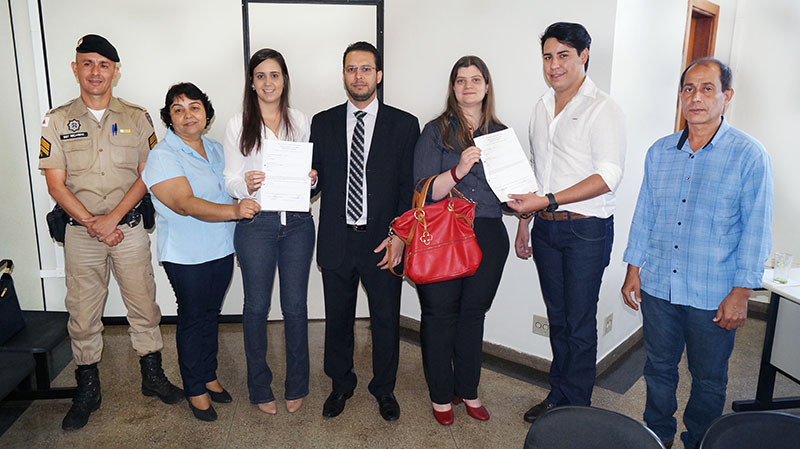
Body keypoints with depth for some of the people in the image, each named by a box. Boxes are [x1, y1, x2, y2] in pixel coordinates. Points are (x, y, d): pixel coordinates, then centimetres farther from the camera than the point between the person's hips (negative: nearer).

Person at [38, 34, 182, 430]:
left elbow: (146, 174, 0)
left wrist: (113, 217, -11)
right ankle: (87, 390, 22)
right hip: (80, 231, 0)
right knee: (83, 313, 7)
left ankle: (152, 376, 23)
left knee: (144, 305, 6)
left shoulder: (137, 118, 4)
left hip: (129, 227, 0)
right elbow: (55, 183, -1)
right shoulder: (57, 120, 3)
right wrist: (93, 224, -11)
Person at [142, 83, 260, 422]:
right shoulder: (162, 156, -15)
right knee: (192, 318, 7)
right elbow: (185, 203, -27)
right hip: (187, 256, -6)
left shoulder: (214, 148, 8)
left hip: (221, 250, 6)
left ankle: (209, 376, 35)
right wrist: (234, 210, -40)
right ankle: (195, 388, 24)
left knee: (211, 314, 18)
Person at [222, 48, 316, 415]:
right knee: (256, 305, 6)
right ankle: (260, 388, 24)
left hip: (297, 222, 2)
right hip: (256, 223, -1)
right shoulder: (238, 125, 3)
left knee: (295, 305, 6)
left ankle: (296, 386, 23)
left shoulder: (300, 122, 9)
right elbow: (230, 181, 1)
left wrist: (311, 179, -8)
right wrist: (246, 185, -21)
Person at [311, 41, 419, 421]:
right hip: (336, 241, 2)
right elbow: (316, 180, 8)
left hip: (383, 242, -1)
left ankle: (384, 389, 32)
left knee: (386, 320, 9)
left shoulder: (404, 125, 1)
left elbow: (410, 187, -2)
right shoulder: (322, 123, 7)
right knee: (337, 318, 14)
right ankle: (341, 385, 36)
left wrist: (399, 236, -10)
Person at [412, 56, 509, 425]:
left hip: (488, 238, 3)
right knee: (439, 315, 6)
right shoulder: (435, 131, -1)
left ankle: (468, 390, 31)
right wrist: (459, 170, -24)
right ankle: (441, 395, 25)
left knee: (473, 314, 13)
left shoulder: (501, 134, 10)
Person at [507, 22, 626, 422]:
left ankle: (576, 409, 19)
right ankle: (557, 395, 30)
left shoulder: (602, 109, -9)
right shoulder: (542, 107, 13)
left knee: (580, 323, 4)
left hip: (586, 228, -6)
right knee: (557, 316, 16)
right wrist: (523, 220, 16)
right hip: (545, 228, 6)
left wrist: (548, 200, -24)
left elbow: (608, 176, -19)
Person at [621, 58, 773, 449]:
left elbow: (756, 229, -8)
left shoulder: (749, 156, -7)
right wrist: (633, 270, 8)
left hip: (713, 297, -3)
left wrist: (741, 292, -10)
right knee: (659, 369, 17)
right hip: (657, 286, 4)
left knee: (708, 381, 13)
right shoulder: (660, 152, 5)